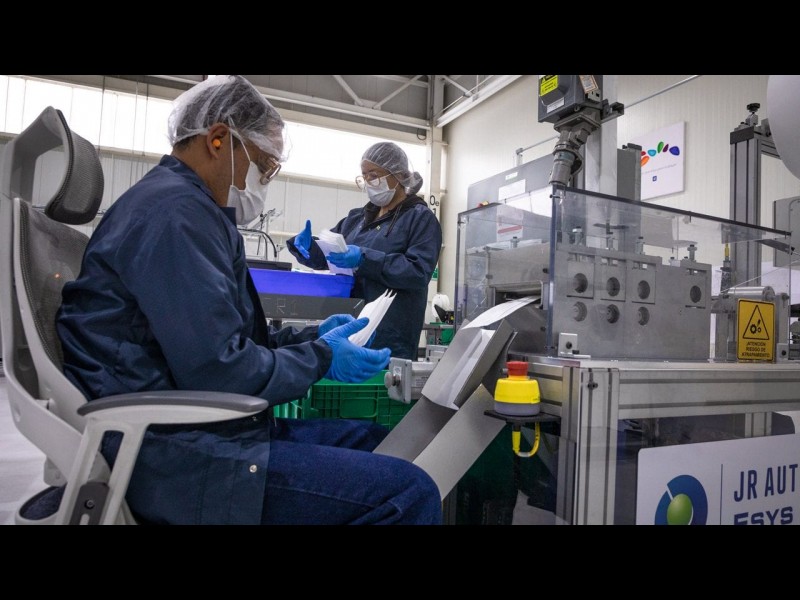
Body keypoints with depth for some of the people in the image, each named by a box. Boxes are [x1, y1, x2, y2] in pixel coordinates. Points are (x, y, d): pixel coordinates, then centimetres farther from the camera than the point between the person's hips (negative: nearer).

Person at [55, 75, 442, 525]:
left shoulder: (190, 206, 19)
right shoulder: (177, 209, -16)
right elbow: (218, 368, -23)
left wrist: (311, 336, 12)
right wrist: (322, 358, -8)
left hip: (200, 427, 11)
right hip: (177, 453, -11)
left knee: (380, 441, 12)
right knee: (408, 491, -20)